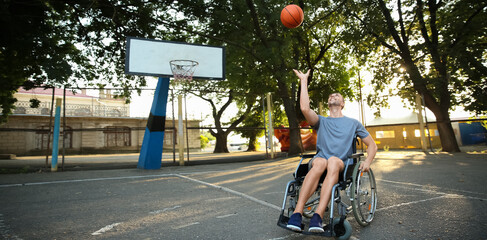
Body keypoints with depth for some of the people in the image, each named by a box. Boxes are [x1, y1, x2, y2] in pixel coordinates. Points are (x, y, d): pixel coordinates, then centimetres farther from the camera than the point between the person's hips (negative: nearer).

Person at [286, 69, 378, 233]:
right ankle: (297, 213, -45)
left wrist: (367, 161, -1)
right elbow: (305, 108, -2)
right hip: (319, 159, 0)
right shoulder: (321, 121, 20)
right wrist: (304, 81, 4)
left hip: (341, 164, 0)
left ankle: (318, 216, -49)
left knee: (333, 161, -37)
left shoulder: (353, 123, 22)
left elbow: (372, 145, 21)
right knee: (320, 162, -37)